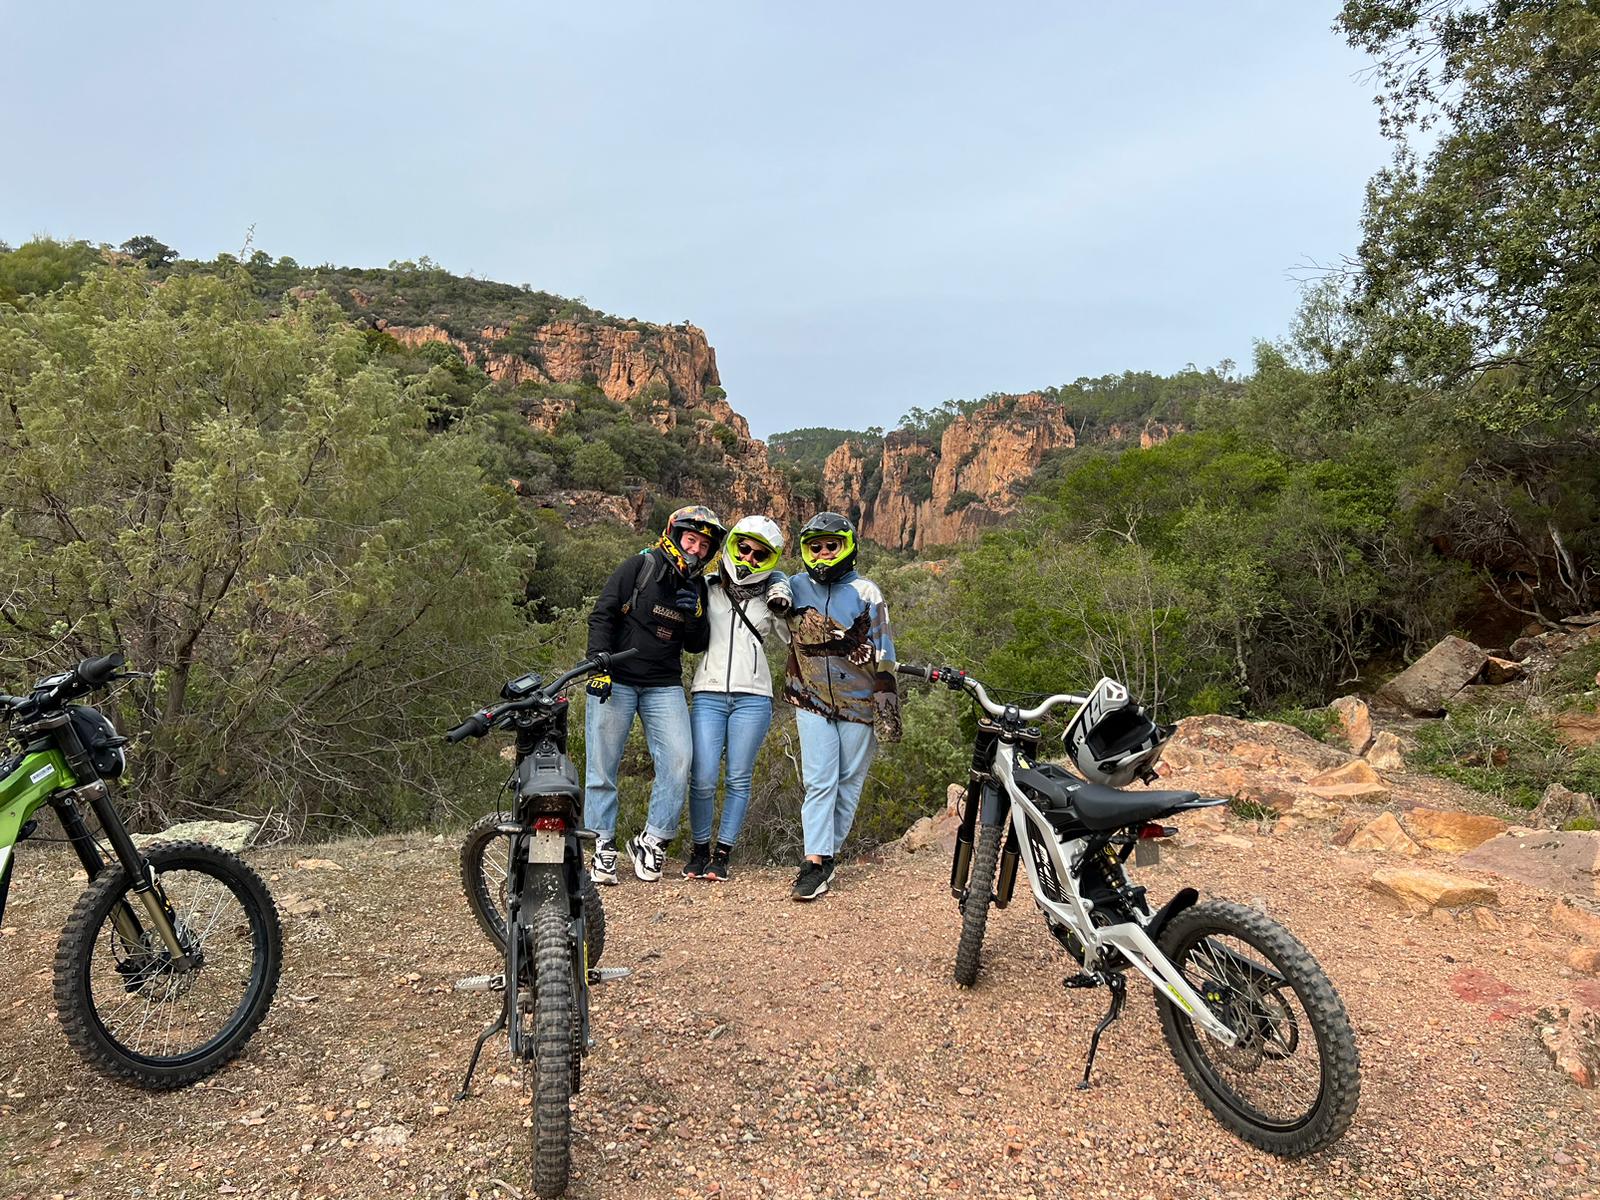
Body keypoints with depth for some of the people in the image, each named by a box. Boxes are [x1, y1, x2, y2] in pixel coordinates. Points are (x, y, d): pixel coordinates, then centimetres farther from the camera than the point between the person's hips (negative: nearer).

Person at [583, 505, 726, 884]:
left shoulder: (697, 587, 10)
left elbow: (696, 645, 11)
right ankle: (603, 845, 13)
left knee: (678, 761, -9)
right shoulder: (640, 567, -4)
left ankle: (652, 841, 5)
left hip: (664, 686, 4)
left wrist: (695, 615, -9)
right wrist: (599, 665, -16)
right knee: (602, 765, 0)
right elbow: (602, 616, -7)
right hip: (614, 680, -3)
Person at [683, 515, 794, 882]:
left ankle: (722, 854, 14)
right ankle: (699, 850, 13)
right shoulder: (707, 588, 10)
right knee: (703, 780, -6)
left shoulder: (769, 596, 11)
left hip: (752, 697, 1)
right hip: (708, 695, 0)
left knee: (738, 779, 2)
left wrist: (784, 610, 3)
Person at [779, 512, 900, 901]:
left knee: (849, 783, 6)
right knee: (819, 782, -7)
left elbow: (883, 655, -2)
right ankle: (815, 862, -8)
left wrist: (889, 710, -4)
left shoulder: (866, 593, -3)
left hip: (859, 705, -1)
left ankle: (829, 852, 18)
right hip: (812, 702, 1)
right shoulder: (795, 588, 2)